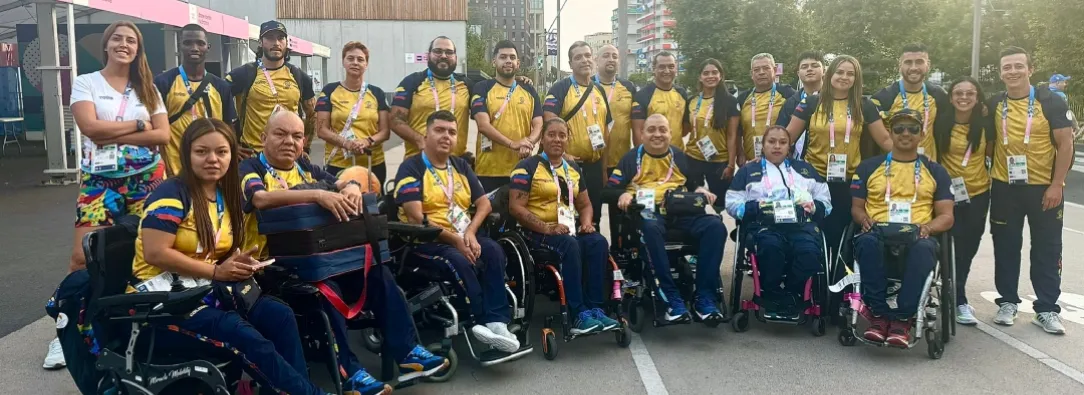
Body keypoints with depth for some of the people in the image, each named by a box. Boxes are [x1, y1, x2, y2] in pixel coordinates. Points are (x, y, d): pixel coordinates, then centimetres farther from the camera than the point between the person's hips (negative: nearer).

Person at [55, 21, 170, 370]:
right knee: (82, 257, -7)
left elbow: (163, 135, -2)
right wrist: (138, 124, -7)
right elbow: (90, 127, -13)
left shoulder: (147, 88, 11)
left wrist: (113, 136, -10)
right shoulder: (85, 82, 4)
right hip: (99, 180, -2)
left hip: (147, 179, 2)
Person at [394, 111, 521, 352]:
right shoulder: (411, 168, -4)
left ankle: (496, 322, -31)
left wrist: (470, 232, -9)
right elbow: (416, 218, -15)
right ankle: (487, 322, -27)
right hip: (423, 241, -6)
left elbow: (484, 203, 11)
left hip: (462, 237, 6)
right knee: (460, 262, -35)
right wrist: (454, 239, -19)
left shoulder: (461, 166, 17)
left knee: (493, 251, -25)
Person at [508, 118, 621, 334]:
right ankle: (579, 314, -31)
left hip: (569, 229, 6)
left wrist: (586, 222, -1)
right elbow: (516, 207, -11)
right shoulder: (527, 167, -3)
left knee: (598, 242, -22)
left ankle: (594, 309, -20)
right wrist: (547, 228, -21)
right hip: (537, 232, -6)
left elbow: (584, 204, 23)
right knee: (570, 245, -33)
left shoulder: (573, 169, 17)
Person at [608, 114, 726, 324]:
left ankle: (704, 297, -22)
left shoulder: (680, 157, 22)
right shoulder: (632, 158, 12)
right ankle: (672, 298, -35)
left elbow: (696, 183, 25)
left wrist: (701, 190, 1)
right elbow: (610, 189, 8)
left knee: (715, 226, -25)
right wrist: (624, 194, -13)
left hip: (681, 210, 3)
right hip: (648, 212, -3)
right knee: (651, 228, -41)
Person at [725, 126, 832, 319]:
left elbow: (825, 201, 23)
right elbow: (733, 204, 10)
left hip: (801, 222, 2)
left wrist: (813, 206, 1)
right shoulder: (748, 171, 22)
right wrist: (757, 207, -7)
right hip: (764, 224, -1)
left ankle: (791, 294, -11)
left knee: (810, 251, -33)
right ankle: (771, 295, -15)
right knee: (771, 246, -38)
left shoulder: (805, 169, 30)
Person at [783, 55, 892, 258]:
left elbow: (885, 139, 8)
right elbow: (787, 135, 3)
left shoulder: (864, 106, 5)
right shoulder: (812, 103, 0)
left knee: (841, 236, 8)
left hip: (849, 182, 1)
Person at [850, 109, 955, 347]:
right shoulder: (868, 167, 18)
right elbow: (856, 207, 16)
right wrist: (865, 219, -7)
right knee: (867, 241, -38)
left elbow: (946, 216, 13)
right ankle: (879, 314, -30)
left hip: (917, 238, 0)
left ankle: (902, 319, -31)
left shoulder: (936, 172, 18)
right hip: (878, 234, 0)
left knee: (923, 248, -38)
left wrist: (927, 227, -9)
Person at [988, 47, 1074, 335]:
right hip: (1004, 188, 2)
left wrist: (1056, 185, -12)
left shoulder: (1051, 102, -6)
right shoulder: (993, 105, 3)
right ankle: (1008, 302, 21)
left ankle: (1047, 310, 12)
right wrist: (989, 174, 3)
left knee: (1047, 250, 4)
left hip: (1044, 188, -2)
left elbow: (1065, 144, -6)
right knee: (1006, 248, 8)